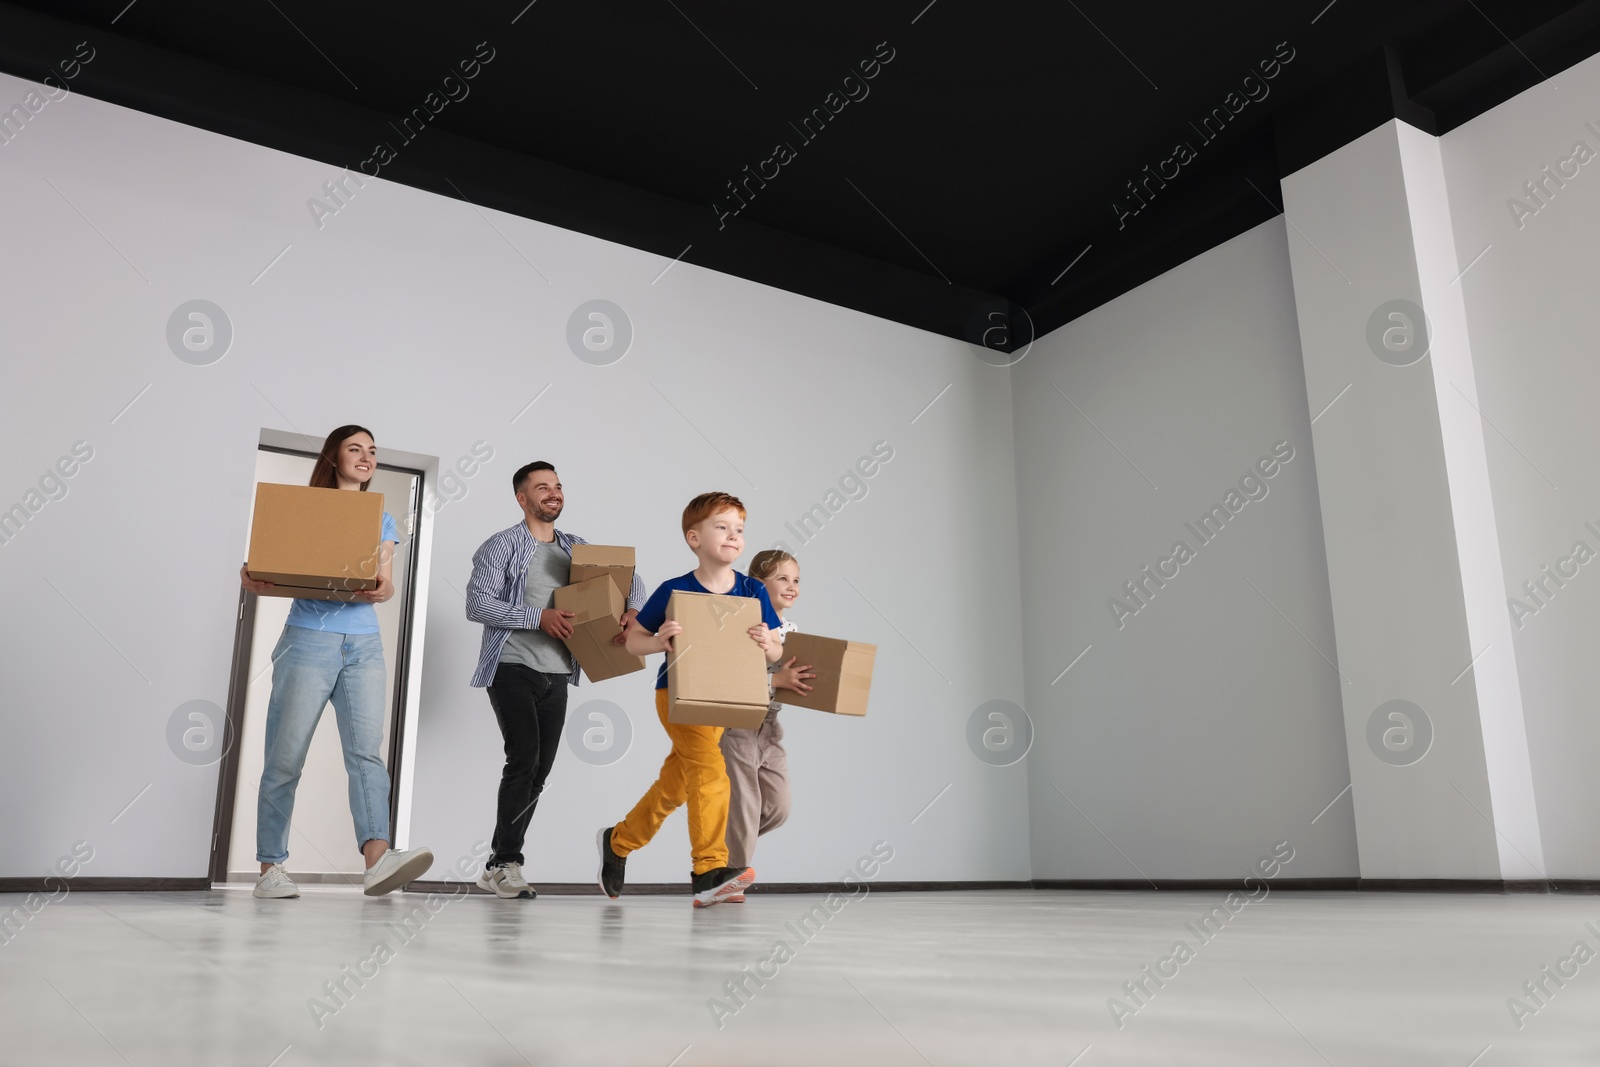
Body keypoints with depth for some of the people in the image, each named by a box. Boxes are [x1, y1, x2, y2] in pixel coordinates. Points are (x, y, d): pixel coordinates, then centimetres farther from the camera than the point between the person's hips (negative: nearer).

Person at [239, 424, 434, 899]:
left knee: (366, 750, -13)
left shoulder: (381, 519, 16)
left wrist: (380, 589, -18)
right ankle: (270, 868, 9)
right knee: (285, 758, -1)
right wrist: (253, 581, -19)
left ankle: (377, 859, -26)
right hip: (308, 639, -2)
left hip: (363, 644, 2)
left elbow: (386, 583, 6)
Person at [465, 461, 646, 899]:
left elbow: (628, 576, 17)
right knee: (524, 758, -16)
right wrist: (538, 617, -19)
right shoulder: (501, 546, -1)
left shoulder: (577, 549, 14)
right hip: (512, 669, -5)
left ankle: (498, 867, 15)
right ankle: (506, 863, -4)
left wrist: (632, 610, -4)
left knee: (540, 769, 5)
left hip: (557, 674, 6)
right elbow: (477, 603, -12)